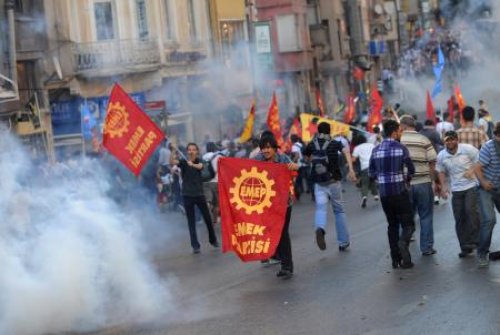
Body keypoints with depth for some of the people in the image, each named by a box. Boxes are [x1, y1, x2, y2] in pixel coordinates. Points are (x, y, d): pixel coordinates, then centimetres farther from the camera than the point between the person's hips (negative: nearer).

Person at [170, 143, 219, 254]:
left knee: (207, 218, 9)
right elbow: (172, 162, -23)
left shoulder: (199, 161, 1)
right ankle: (195, 245, 3)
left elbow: (200, 166, -24)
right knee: (191, 222, 0)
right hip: (187, 195, -1)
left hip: (199, 194, 1)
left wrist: (192, 164, -46)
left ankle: (213, 240, 28)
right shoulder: (183, 161, -2)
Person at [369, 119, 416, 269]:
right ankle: (403, 242, -28)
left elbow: (371, 173, 8)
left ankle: (396, 259, 11)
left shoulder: (376, 150, 5)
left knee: (392, 225, 13)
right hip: (400, 192, -4)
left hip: (384, 193, 4)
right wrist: (407, 179, 13)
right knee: (408, 223, 3)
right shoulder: (401, 148, -7)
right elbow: (411, 170, -6)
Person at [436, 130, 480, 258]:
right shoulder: (441, 156, 0)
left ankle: (475, 241, -10)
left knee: (471, 210, -22)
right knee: (459, 219, 4)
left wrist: (472, 170, -19)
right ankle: (465, 247, 15)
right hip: (456, 189, 4)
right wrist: (443, 187, 1)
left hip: (472, 186, -4)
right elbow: (441, 172, 13)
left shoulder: (468, 149, -11)